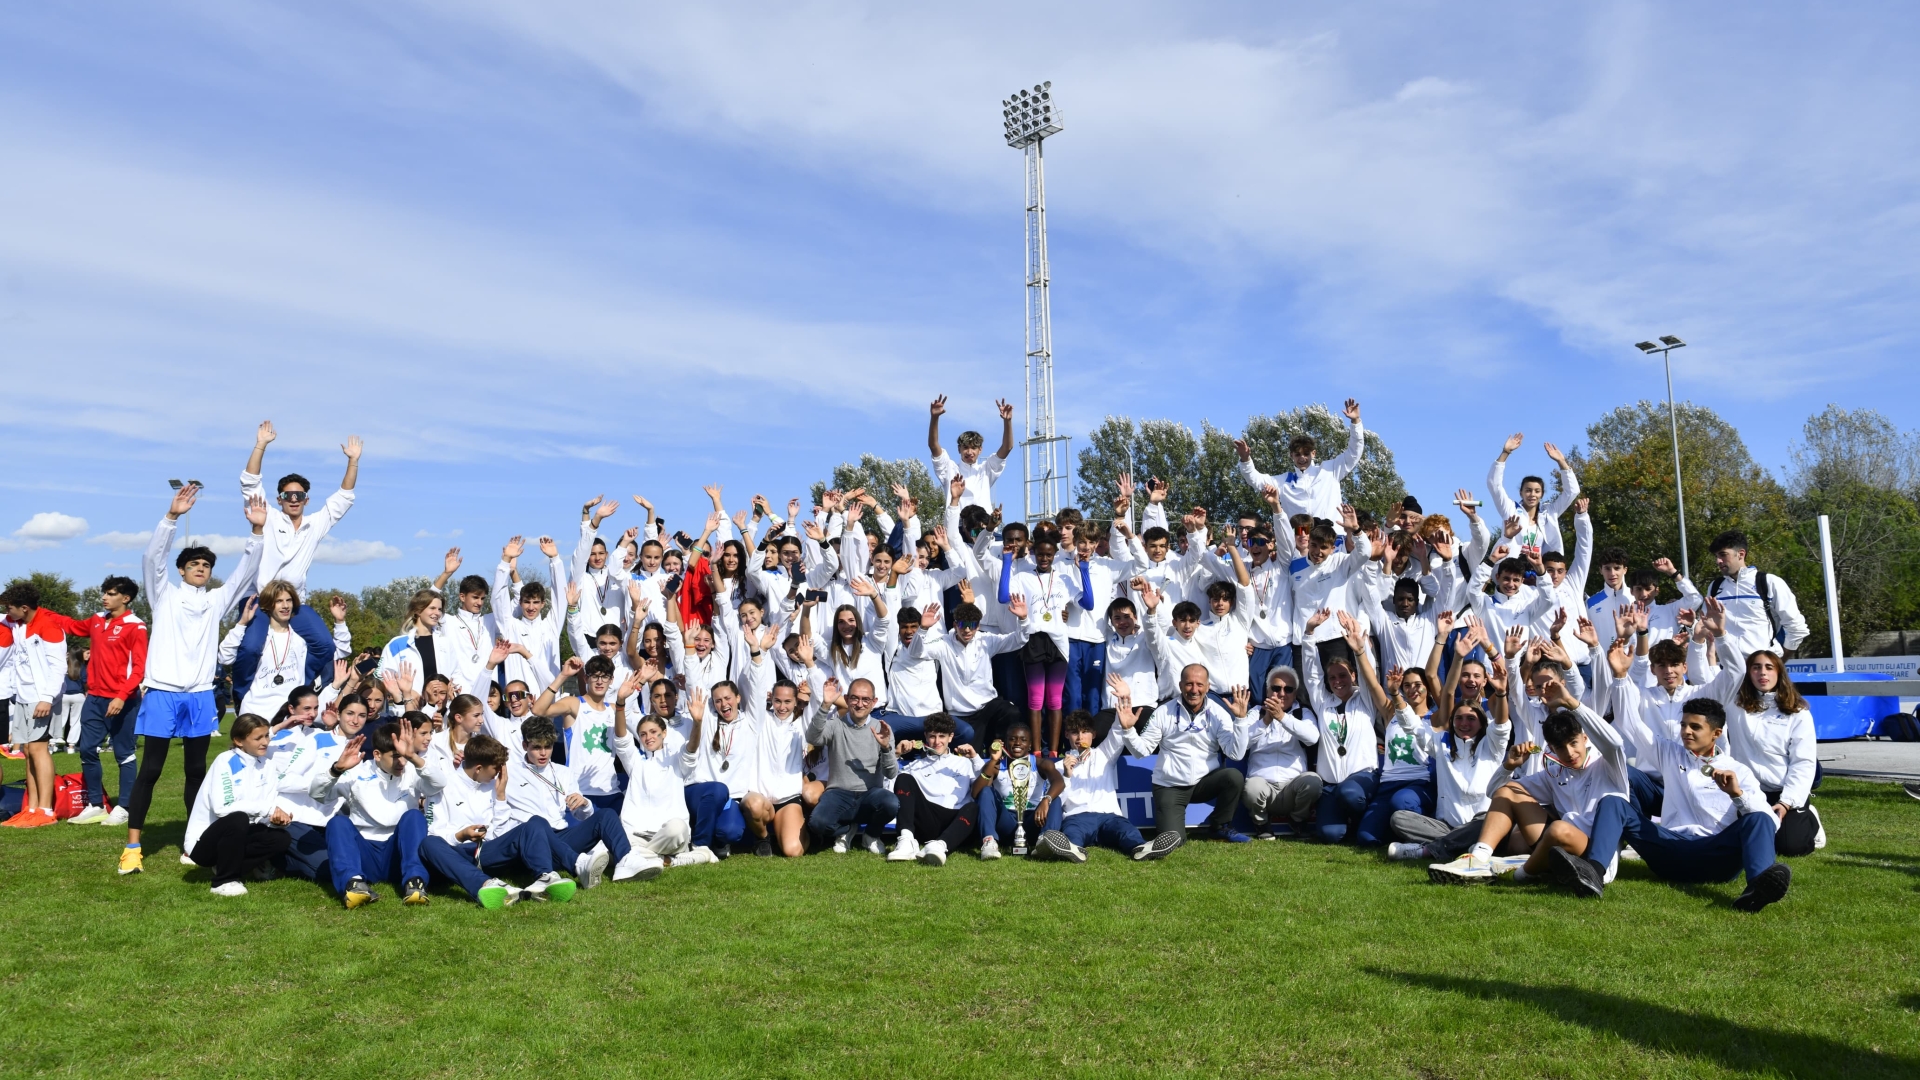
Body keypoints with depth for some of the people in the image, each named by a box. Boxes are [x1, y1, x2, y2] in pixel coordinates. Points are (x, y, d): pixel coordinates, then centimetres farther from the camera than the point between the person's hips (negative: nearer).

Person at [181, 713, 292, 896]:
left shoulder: (264, 765, 1)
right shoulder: (225, 762, -19)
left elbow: (271, 807, -3)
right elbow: (221, 807, -31)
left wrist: (277, 816, -26)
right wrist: (268, 808, -30)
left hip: (234, 834, 6)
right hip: (202, 842, -6)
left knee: (279, 838, -16)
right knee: (238, 819, -34)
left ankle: (224, 866, 1)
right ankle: (224, 881, -17)